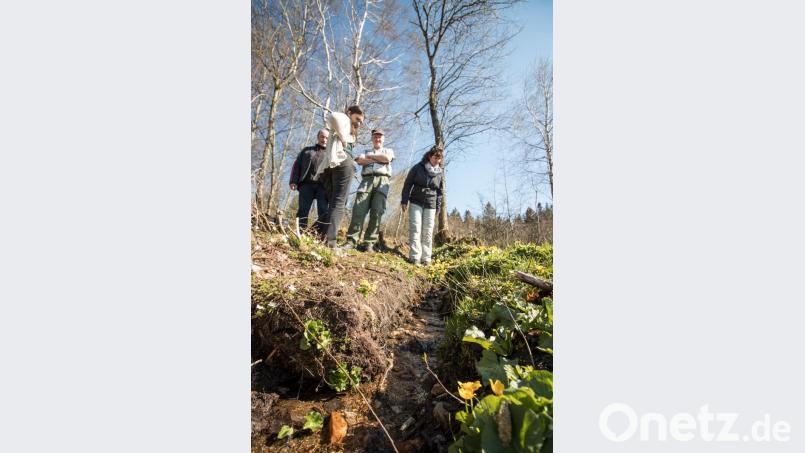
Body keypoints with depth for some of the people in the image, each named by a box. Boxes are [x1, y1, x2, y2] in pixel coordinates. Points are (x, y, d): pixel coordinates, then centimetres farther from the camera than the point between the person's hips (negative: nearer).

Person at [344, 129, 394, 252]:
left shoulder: (388, 150, 26)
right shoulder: (366, 151, 28)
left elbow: (387, 158, 1)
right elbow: (360, 160, 4)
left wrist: (370, 156, 9)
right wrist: (379, 159, 0)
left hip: (382, 181, -1)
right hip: (366, 180, 1)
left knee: (376, 213, -11)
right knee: (358, 210, -13)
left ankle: (369, 243, -12)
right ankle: (351, 241, -13)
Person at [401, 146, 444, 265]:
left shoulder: (440, 174, 7)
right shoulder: (418, 168, 0)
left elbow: (439, 192, 11)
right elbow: (407, 184, 1)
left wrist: (437, 209, 6)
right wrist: (404, 201, -7)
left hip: (430, 205, 2)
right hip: (415, 202, -2)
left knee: (428, 232, 0)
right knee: (415, 228, -11)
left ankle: (426, 258, 3)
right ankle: (415, 257, -14)